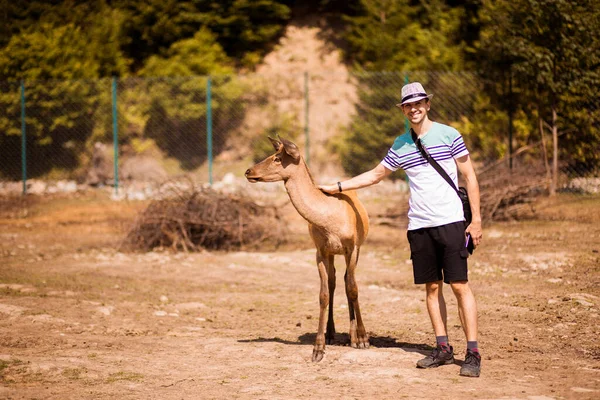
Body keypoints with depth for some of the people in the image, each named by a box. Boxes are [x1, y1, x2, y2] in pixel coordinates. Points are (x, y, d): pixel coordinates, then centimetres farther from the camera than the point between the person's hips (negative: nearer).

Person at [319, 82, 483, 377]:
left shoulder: (448, 135, -1)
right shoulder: (400, 145, 11)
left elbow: (470, 178, 1)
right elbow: (375, 175, 24)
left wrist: (476, 220, -5)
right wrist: (337, 187, 20)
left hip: (450, 221, -4)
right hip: (418, 226, 4)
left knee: (459, 285, -7)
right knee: (432, 286, 6)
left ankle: (473, 353, -6)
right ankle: (443, 348, 13)